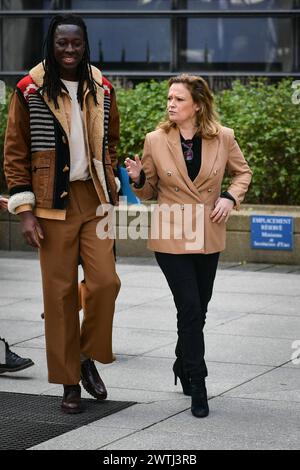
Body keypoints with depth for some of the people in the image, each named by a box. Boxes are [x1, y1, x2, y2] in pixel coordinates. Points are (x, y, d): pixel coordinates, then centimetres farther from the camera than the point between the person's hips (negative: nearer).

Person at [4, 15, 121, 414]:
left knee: (105, 281, -10)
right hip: (54, 202, -3)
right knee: (60, 291, 0)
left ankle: (89, 358, 14)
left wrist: (111, 191, 14)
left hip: (95, 200, 3)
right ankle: (69, 383, 9)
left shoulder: (101, 89, 8)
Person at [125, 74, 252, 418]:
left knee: (197, 311, 14)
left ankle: (183, 365, 40)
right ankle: (197, 386, -1)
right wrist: (138, 179, -17)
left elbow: (243, 171, 11)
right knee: (190, 309, -9)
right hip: (171, 237, -2)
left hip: (208, 236, 2)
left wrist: (231, 198, -6)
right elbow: (149, 192, 4)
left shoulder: (223, 138, -5)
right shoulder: (155, 141, -6)